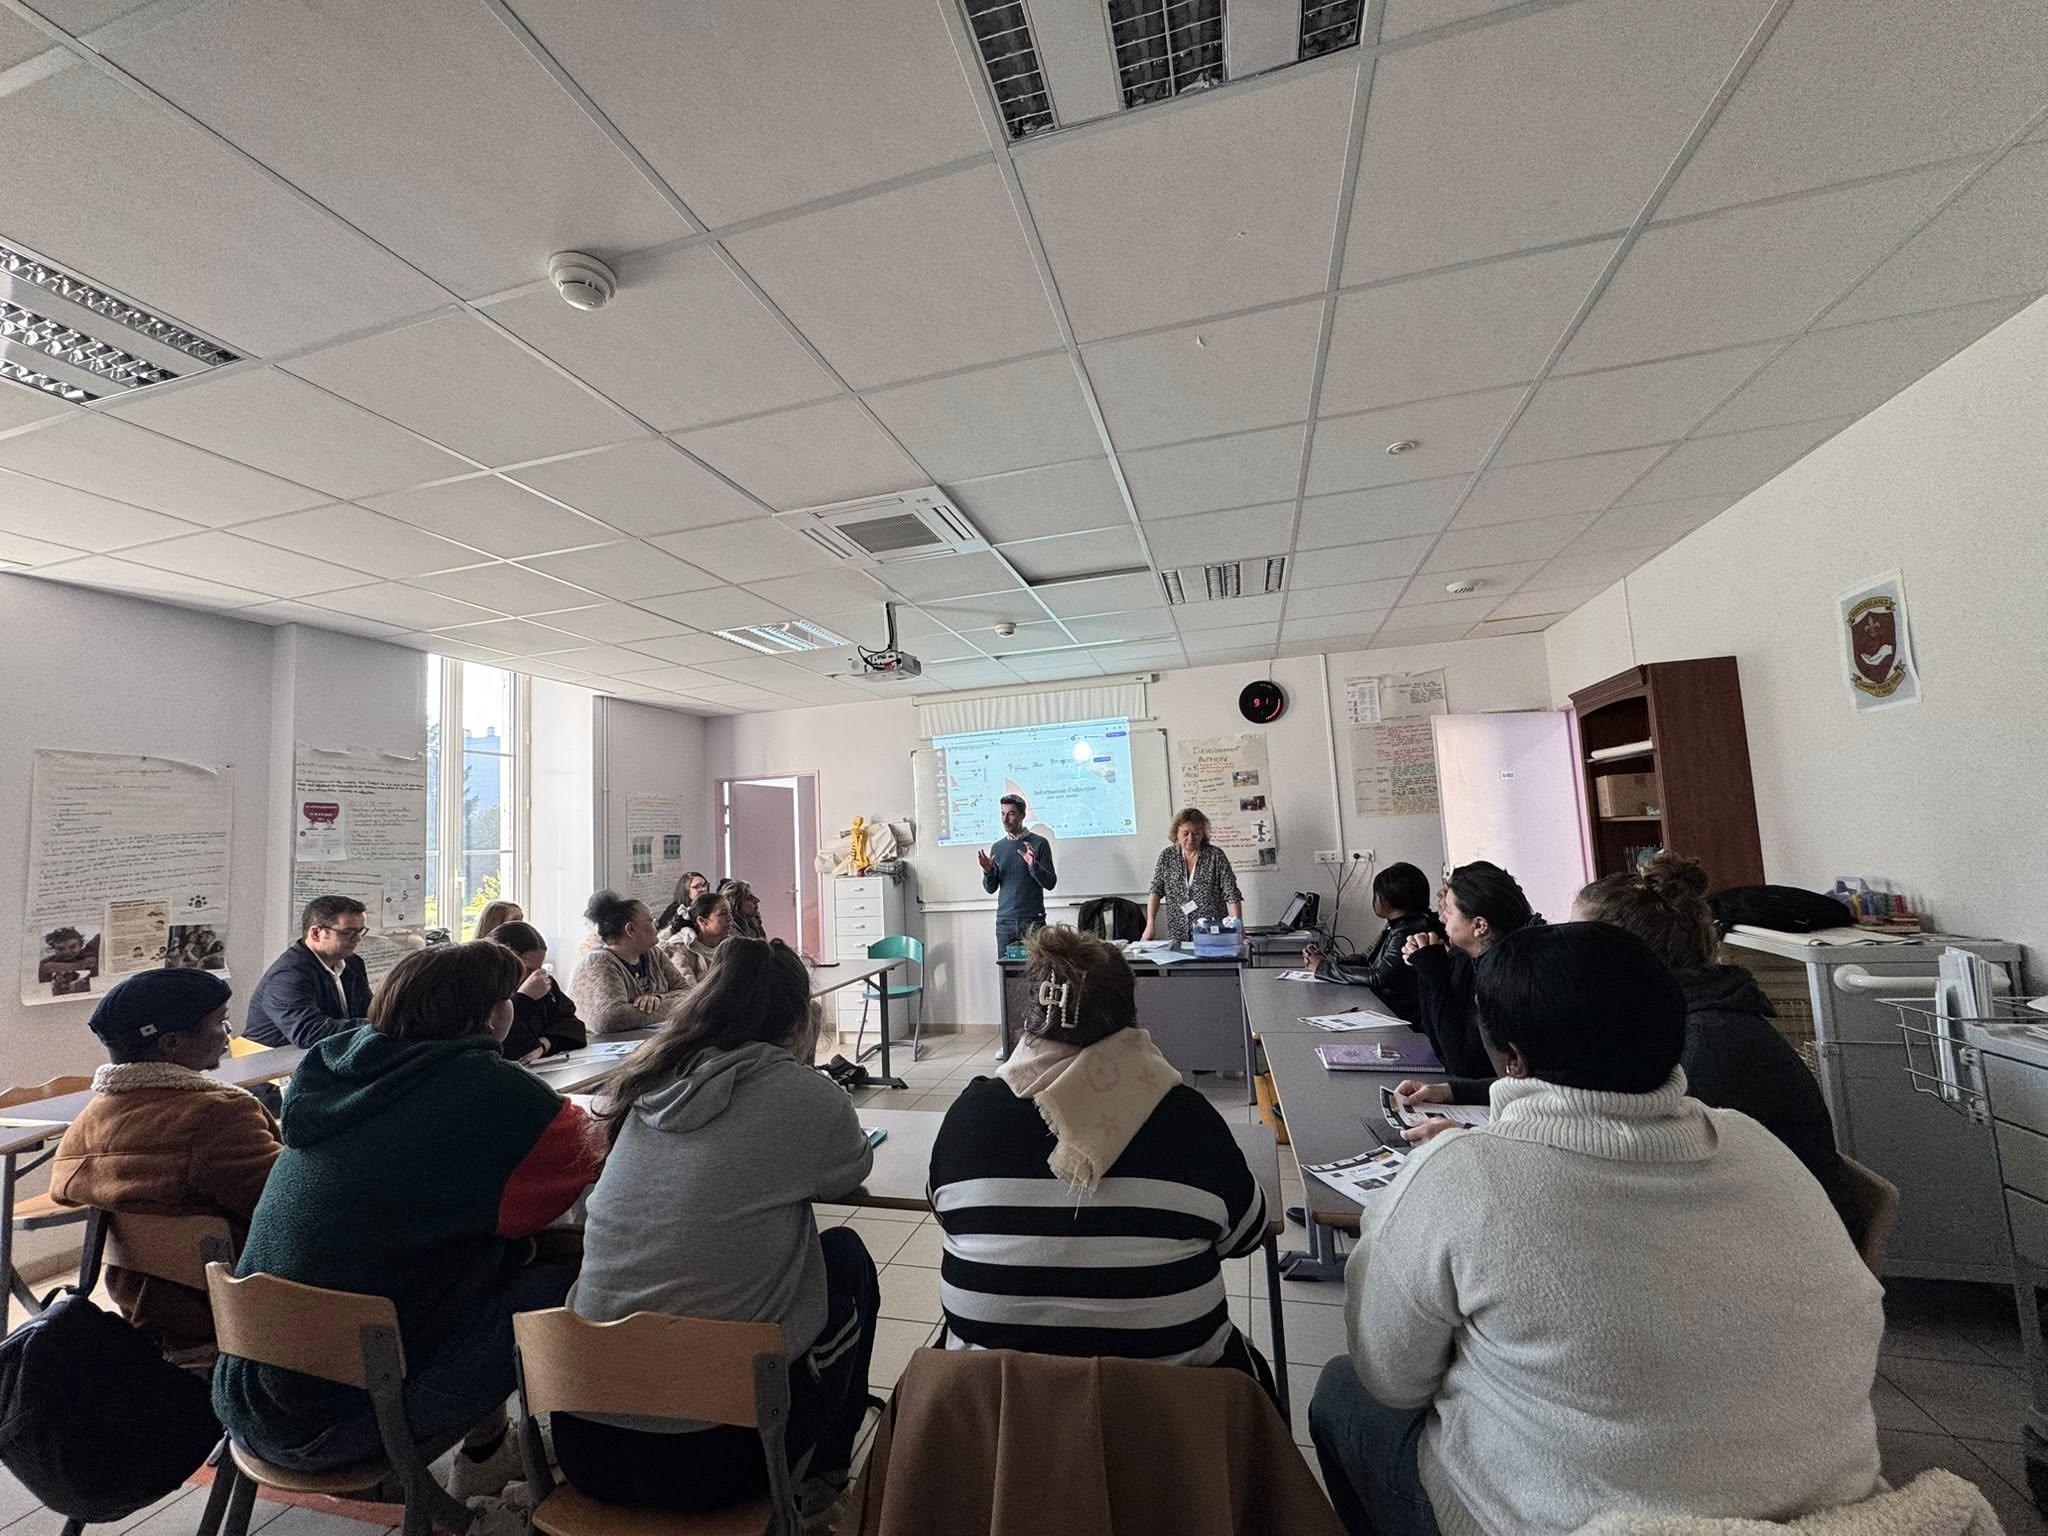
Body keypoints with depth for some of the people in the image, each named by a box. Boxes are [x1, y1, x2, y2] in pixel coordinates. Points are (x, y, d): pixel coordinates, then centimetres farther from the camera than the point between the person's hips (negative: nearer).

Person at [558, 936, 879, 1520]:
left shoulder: (644, 1084, 2)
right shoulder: (802, 1095, -14)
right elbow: (853, 1170, 7)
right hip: (715, 1456, -5)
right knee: (846, 1255, 17)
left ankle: (815, 1467, 41)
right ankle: (821, 1472, 32)